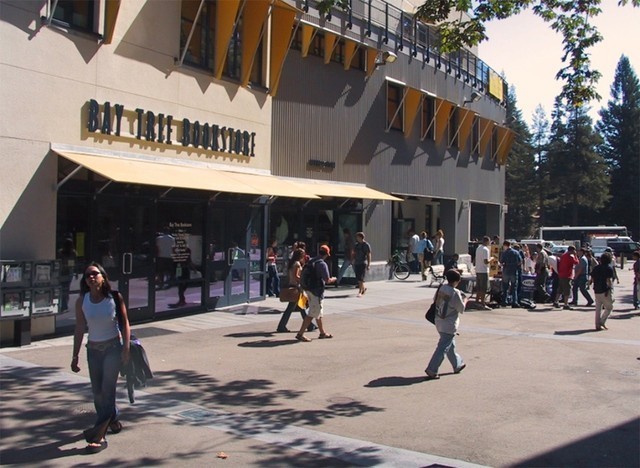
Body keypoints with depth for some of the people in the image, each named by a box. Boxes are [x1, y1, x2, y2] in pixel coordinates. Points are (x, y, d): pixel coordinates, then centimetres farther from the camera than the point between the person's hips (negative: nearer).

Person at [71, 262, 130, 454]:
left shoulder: (114, 297, -9)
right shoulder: (82, 301, -3)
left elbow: (125, 323, -4)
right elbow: (79, 330, 3)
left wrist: (126, 349, -11)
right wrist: (75, 356, 3)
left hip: (113, 347, -3)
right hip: (93, 349, 3)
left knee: (107, 389, -9)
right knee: (98, 392, 9)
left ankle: (99, 434, -8)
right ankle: (113, 419, 33)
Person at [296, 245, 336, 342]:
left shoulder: (310, 261, 7)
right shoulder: (323, 264, -17)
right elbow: (327, 280, -19)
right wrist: (333, 279, 3)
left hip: (309, 289, 9)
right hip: (317, 291, -9)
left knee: (318, 312, 20)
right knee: (312, 314, -4)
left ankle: (323, 332, 32)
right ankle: (300, 334, -6)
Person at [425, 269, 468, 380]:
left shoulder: (441, 288, -1)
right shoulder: (455, 293, -19)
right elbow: (461, 309, -11)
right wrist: (464, 301, 10)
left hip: (439, 322, 8)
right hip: (449, 325, -8)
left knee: (450, 345, 22)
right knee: (443, 348, -3)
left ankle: (458, 365, 38)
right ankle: (431, 370, -6)